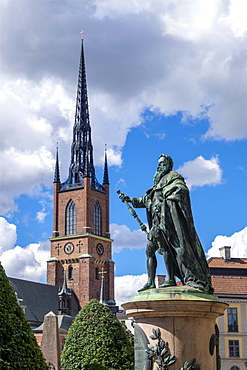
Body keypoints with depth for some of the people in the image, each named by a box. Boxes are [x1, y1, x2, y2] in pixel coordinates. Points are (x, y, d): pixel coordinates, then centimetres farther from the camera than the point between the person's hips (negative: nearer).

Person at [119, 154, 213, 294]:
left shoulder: (173, 176, 6)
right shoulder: (159, 182, 31)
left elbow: (182, 189, -13)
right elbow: (146, 200, 38)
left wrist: (167, 198, -23)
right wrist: (130, 199, 38)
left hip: (166, 213, -9)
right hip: (157, 220, 9)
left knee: (164, 246, -19)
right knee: (150, 249, 5)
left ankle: (171, 279, -22)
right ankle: (151, 282, 4)